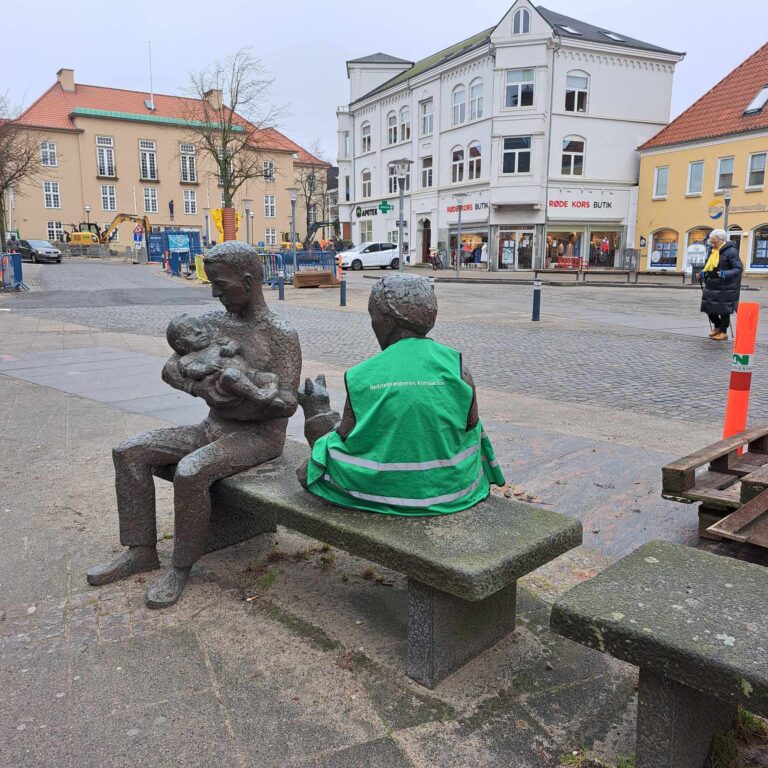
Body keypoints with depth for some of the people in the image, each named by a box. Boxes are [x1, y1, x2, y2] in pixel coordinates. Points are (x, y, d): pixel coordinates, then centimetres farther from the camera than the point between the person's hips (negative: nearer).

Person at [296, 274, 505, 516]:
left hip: (386, 491, -2)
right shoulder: (455, 365, -12)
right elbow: (471, 427, -1)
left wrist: (319, 412, 16)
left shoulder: (362, 377, -15)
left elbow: (346, 440, -6)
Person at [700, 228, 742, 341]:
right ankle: (717, 327, 34)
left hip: (726, 287, -7)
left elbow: (739, 269, -17)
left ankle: (723, 332, 16)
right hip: (712, 285, 7)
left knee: (724, 310, 1)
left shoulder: (730, 251, -14)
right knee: (708, 308, 11)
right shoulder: (711, 250, 9)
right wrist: (704, 273, 5)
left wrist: (726, 274, -32)